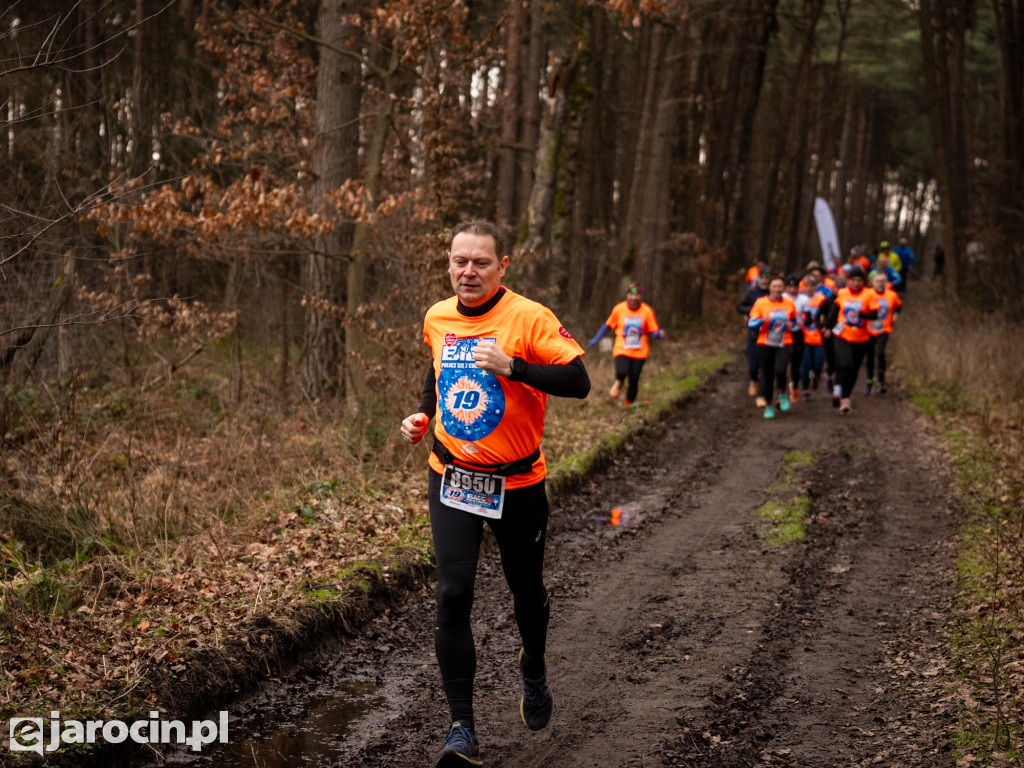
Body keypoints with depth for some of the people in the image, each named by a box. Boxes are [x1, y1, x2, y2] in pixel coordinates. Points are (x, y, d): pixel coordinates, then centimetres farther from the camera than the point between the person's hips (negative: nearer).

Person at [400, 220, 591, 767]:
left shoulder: (529, 318, -15)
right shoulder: (436, 318, 2)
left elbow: (578, 382, -22)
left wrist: (511, 365, -32)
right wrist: (422, 415, 9)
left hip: (516, 482, -3)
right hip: (452, 477, 3)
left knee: (526, 591, 15)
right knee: (452, 595, -11)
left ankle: (533, 673, 47)